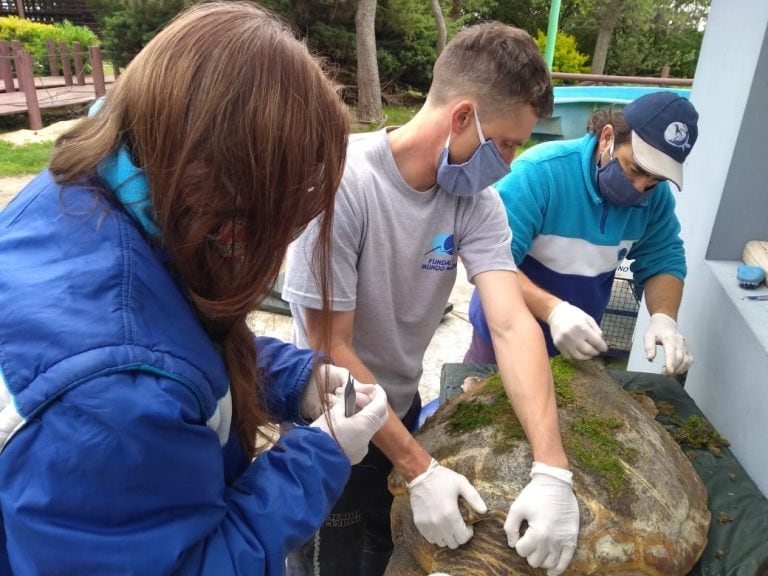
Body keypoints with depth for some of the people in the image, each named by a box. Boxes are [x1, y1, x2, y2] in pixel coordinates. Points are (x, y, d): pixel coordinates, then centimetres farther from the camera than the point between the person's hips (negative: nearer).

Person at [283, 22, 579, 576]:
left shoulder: (476, 200, -12)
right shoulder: (341, 183, -29)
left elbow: (513, 325, -19)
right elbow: (330, 348, -25)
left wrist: (552, 469, -30)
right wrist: (421, 468, -24)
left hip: (402, 409, 5)